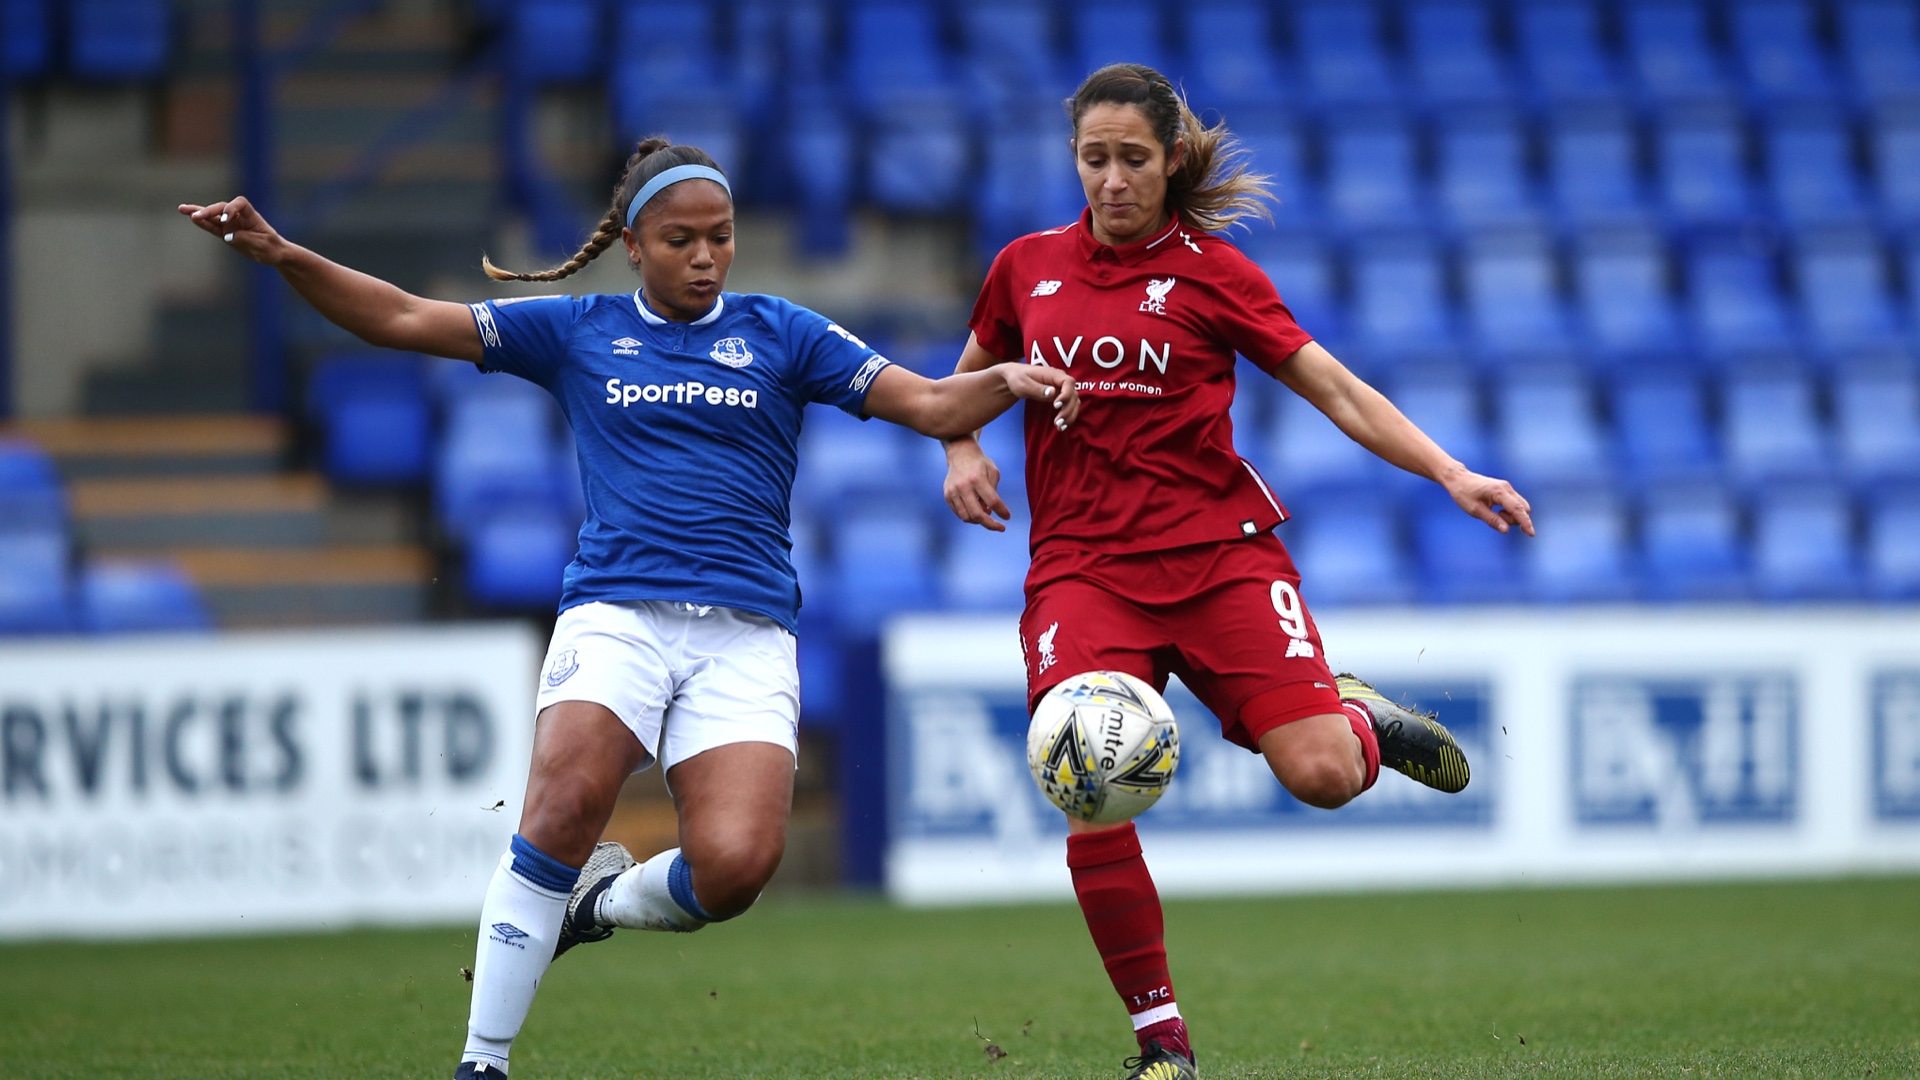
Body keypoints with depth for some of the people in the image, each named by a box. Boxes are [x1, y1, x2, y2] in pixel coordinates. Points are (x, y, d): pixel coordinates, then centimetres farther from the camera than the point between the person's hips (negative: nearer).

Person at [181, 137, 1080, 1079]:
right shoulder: (577, 331, 12)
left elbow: (928, 404, 8)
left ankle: (604, 902, 15)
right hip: (615, 612, -1)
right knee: (566, 805, -28)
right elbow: (401, 320, 10)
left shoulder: (776, 333, 13)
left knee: (737, 862, -21)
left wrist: (1006, 384, -13)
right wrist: (282, 256, -2)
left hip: (745, 636, 1)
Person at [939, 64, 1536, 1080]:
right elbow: (969, 379, 28)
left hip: (1220, 554, -1)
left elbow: (1336, 389, 3)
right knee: (1091, 799, -20)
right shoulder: (1026, 268, 11)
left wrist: (1450, 473, -7)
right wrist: (963, 453, 7)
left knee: (1321, 774, -18)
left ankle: (1360, 719, 23)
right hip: (1082, 567, 1)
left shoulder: (1211, 273, 4)